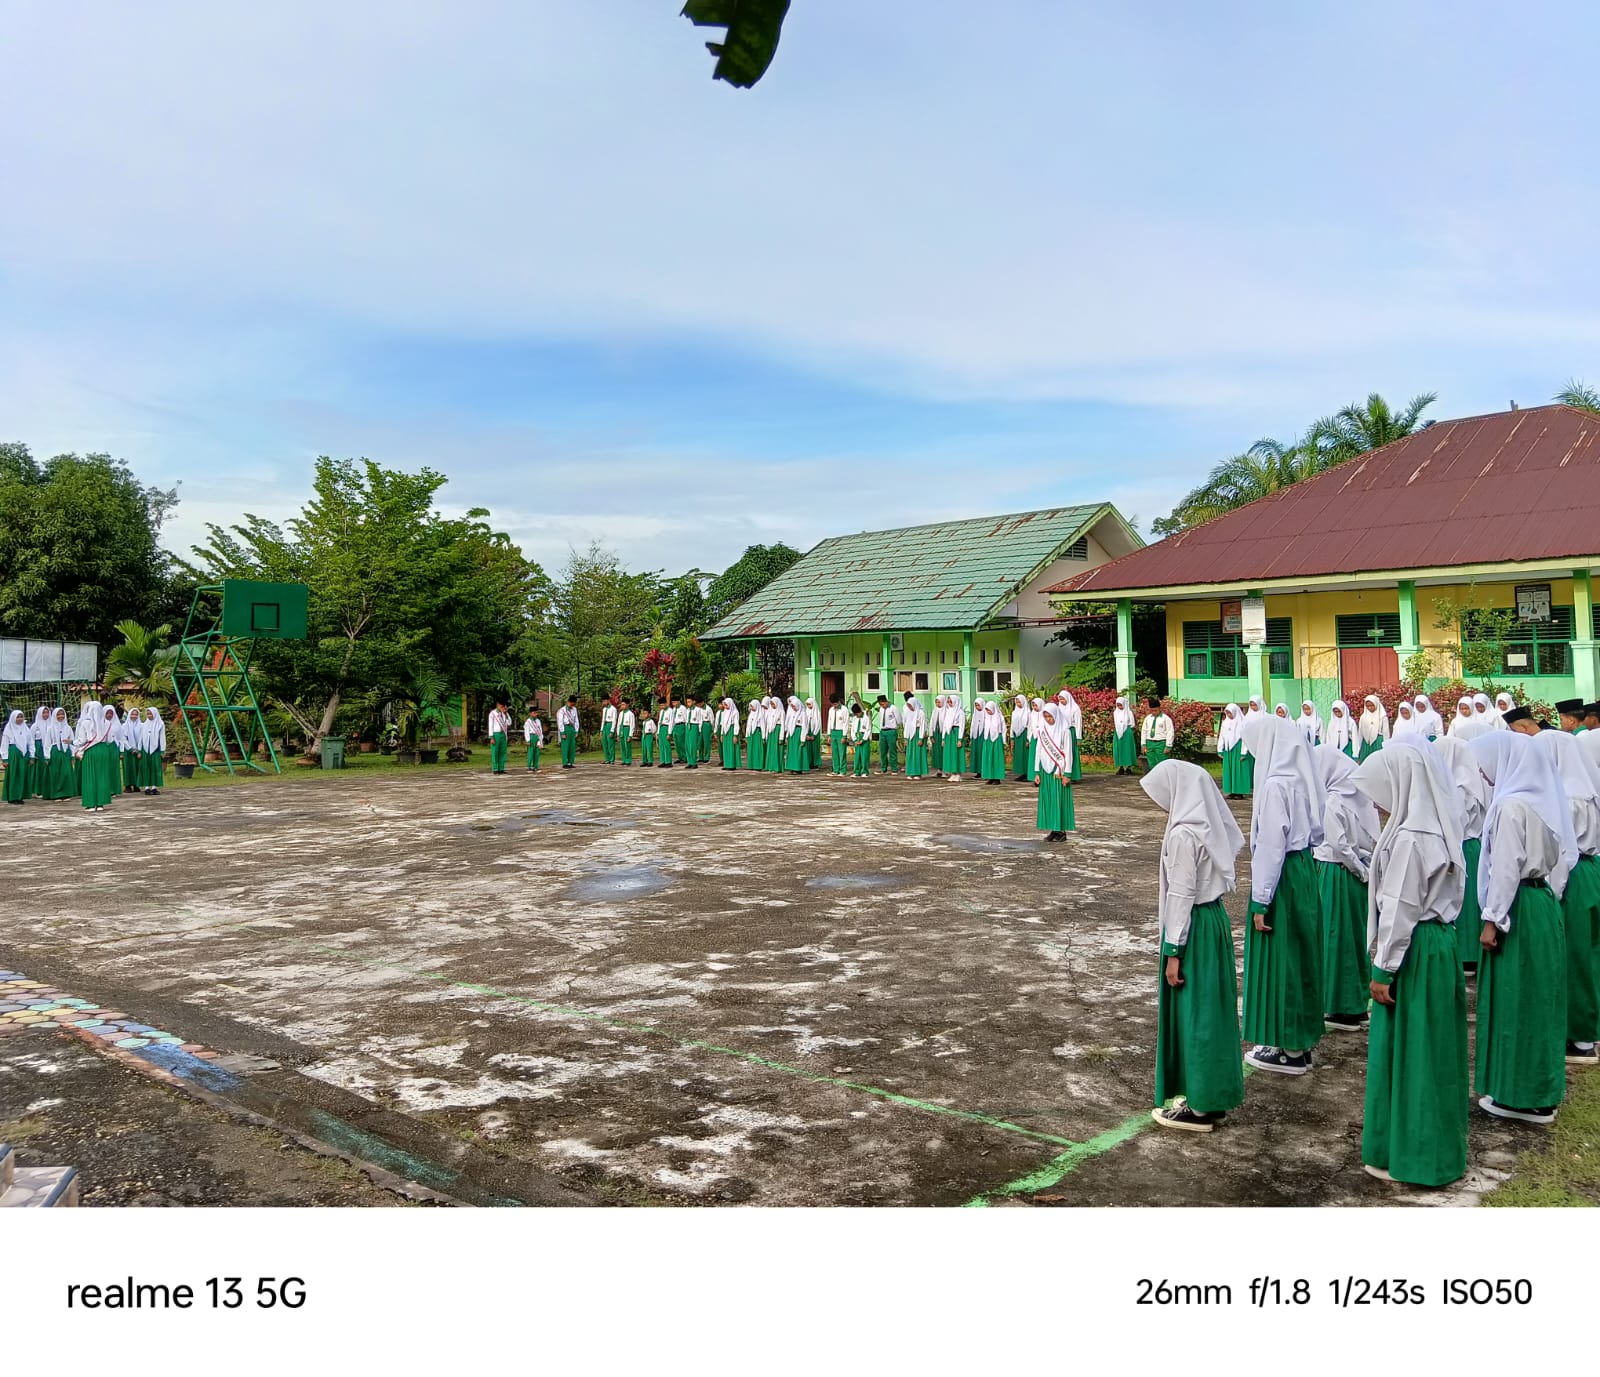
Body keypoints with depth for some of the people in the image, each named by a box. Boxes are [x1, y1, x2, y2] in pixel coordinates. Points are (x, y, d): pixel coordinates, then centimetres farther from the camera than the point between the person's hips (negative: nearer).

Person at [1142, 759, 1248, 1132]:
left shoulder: (1184, 833, -21)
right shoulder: (1208, 825, 6)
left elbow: (1181, 895, -20)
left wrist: (1173, 951, -16)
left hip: (1194, 927, -9)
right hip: (1214, 919, 9)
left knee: (1192, 1012, 1)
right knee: (1209, 1008, 16)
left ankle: (1200, 1106, 11)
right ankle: (1214, 1095, 28)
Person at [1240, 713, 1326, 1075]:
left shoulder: (1275, 784, -21)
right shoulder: (1300, 776, 5)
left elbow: (1270, 845, -21)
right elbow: (1316, 830, 13)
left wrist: (1261, 902, -17)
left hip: (1282, 877, -9)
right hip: (1305, 869, 9)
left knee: (1279, 957, 3)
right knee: (1299, 954, 17)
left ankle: (1289, 1049, 14)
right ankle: (1300, 1038, 29)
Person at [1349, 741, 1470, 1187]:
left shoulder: (1409, 839, -23)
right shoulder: (1437, 829, 6)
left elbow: (1400, 910, -22)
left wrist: (1383, 970, -15)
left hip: (1415, 950, -9)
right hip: (1441, 942, 9)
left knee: (1406, 1048, 3)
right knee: (1431, 1045, 19)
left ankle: (1407, 1154, 15)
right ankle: (1435, 1143, 33)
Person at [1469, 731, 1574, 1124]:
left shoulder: (1511, 805, -19)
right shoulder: (1540, 798, 8)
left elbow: (1506, 868, -20)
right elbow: (1561, 857, 14)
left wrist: (1492, 920, -16)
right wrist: (1550, 897, 18)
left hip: (1519, 908, -9)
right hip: (1543, 902, 9)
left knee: (1515, 1000, 1)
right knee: (1537, 997, 16)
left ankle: (1519, 1095, 10)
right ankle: (1540, 1089, 26)